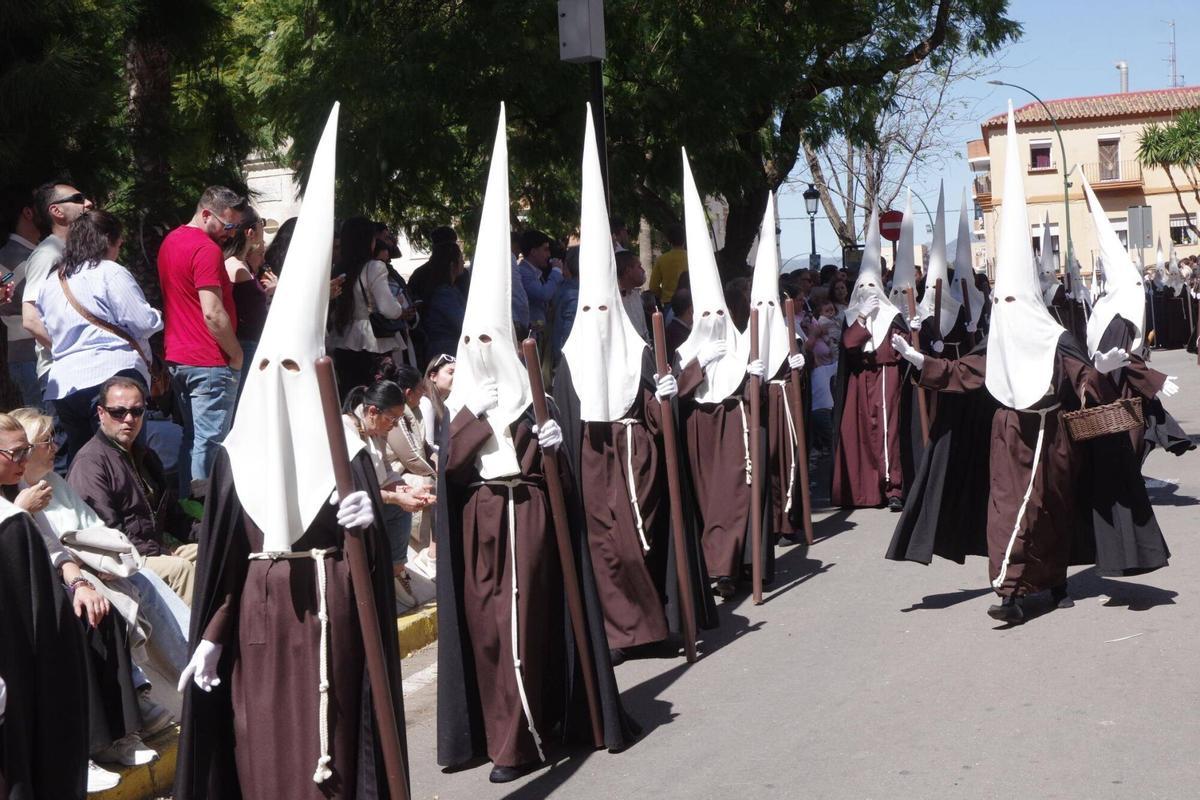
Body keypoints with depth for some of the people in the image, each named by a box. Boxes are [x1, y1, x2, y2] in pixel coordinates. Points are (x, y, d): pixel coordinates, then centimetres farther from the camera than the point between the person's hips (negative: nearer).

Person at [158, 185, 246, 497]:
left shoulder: (170, 241, 14)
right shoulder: (206, 249, -16)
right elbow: (213, 313, -22)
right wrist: (236, 354, -10)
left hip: (176, 358, 9)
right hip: (209, 363, -9)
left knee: (191, 437, 16)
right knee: (209, 443, -5)